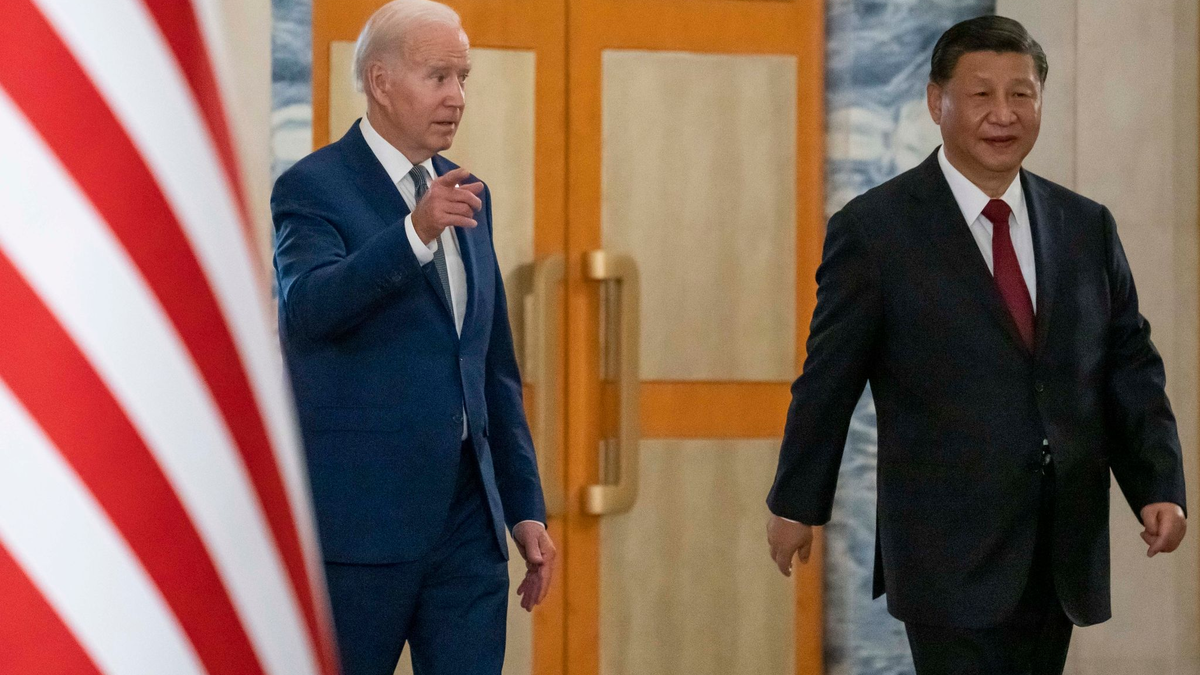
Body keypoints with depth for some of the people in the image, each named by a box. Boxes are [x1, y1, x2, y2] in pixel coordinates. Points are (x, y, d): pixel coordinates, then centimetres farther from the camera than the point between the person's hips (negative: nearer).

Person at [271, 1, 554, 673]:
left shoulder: (467, 196, 15)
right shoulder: (313, 188, -6)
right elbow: (306, 307, -26)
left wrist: (527, 508, 15)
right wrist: (416, 233, -38)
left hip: (468, 517, 6)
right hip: (360, 515, -6)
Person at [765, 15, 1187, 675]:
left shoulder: (1087, 227, 9)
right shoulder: (874, 230, -4)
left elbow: (1130, 367, 10)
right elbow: (828, 380, 1)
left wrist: (1160, 487, -2)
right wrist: (795, 504, 8)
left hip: (1064, 555, 5)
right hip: (951, 555, -5)